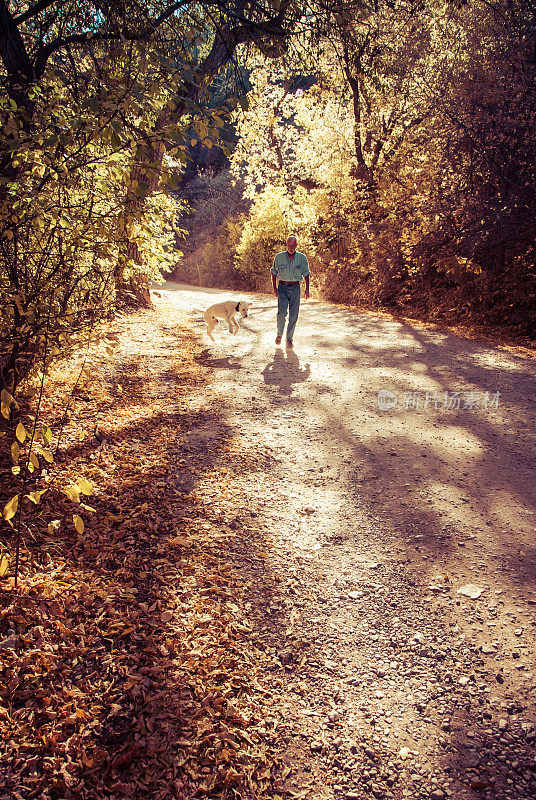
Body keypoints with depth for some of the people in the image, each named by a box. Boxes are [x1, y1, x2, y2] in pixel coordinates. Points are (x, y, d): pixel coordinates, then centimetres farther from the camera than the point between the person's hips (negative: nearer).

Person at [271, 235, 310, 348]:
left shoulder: (302, 257, 4)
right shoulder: (279, 257, 4)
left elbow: (306, 274, 8)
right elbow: (274, 273, 11)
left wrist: (307, 289, -1)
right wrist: (274, 288, 3)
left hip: (295, 287, 1)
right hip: (282, 287, -1)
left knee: (293, 315, -1)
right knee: (282, 312, -15)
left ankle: (289, 339, 10)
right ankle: (279, 334, 8)